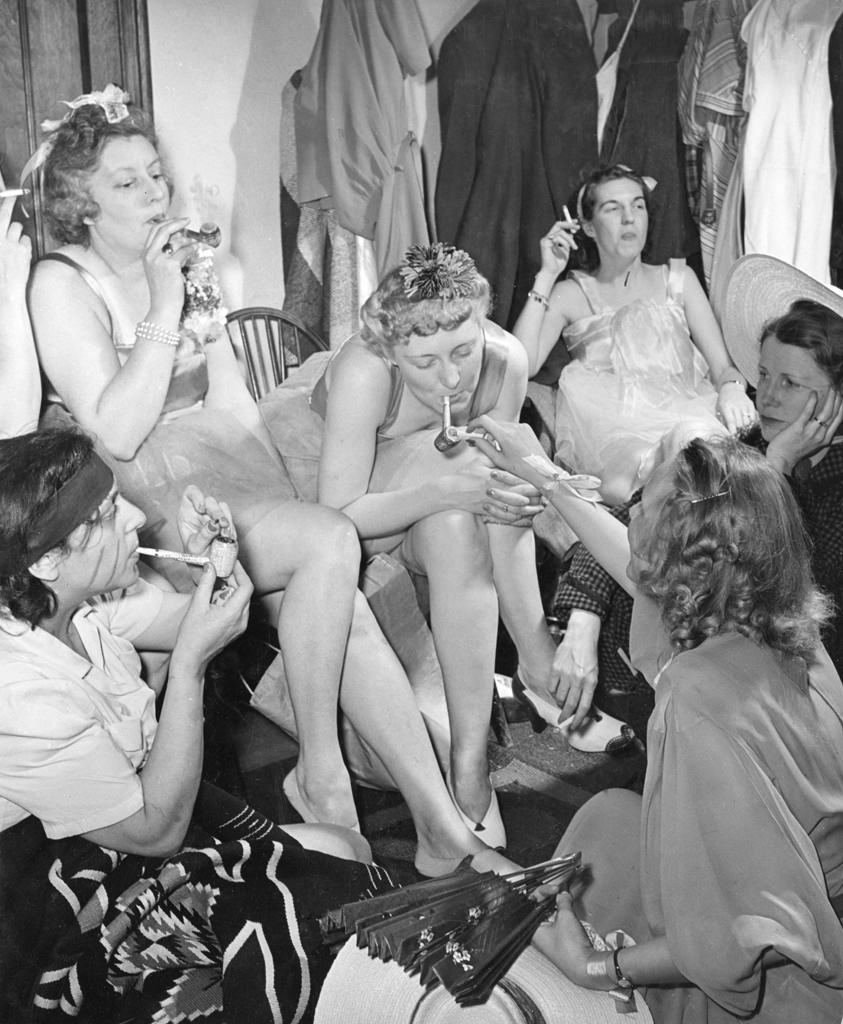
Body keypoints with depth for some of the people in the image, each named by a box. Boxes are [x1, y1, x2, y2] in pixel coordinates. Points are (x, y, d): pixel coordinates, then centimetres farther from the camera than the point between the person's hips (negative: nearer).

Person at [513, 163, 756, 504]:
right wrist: (547, 276, 1)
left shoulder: (676, 278, 22)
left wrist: (732, 389, -13)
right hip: (611, 431, -2)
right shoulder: (570, 294, 15)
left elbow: (722, 365, 13)